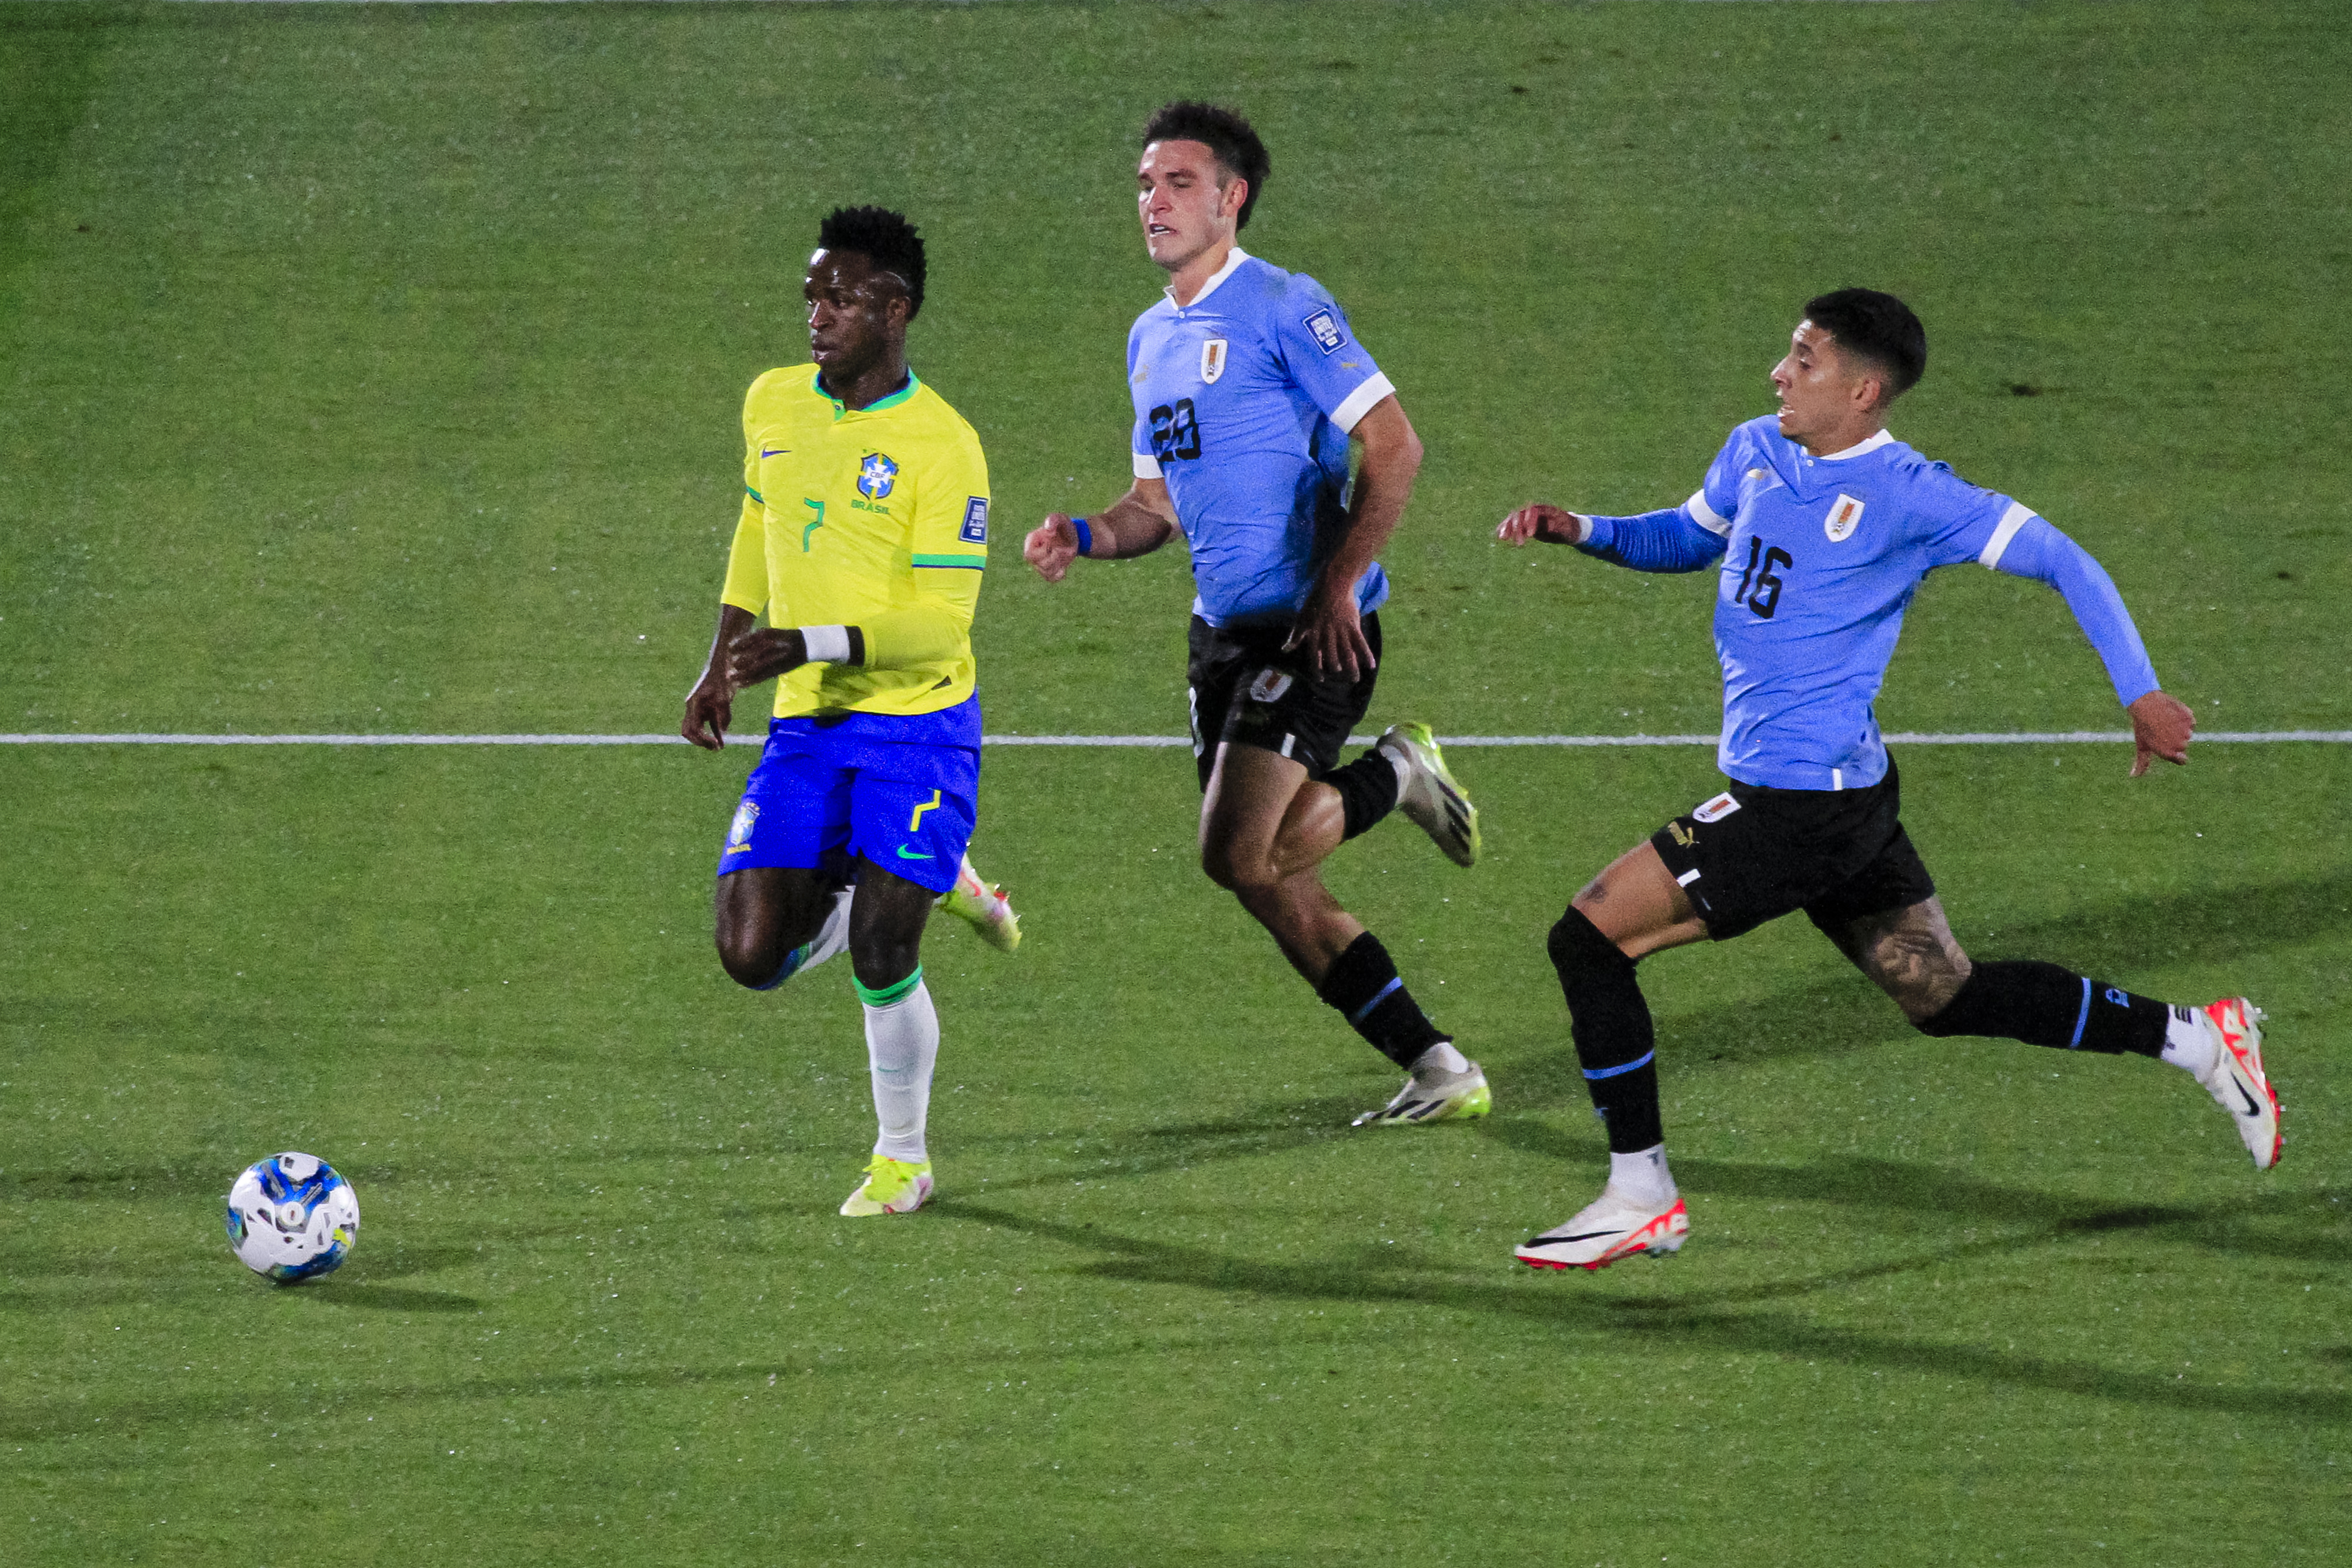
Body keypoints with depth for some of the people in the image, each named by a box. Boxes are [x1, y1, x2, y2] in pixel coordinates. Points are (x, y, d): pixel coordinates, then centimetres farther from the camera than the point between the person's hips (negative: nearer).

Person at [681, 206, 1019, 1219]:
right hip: (806, 724, 6)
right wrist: (722, 662, 17)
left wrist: (809, 646, -26)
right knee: (752, 959, -4)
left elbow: (941, 623, -16)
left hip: (915, 723, -6)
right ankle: (932, 883, 25)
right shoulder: (773, 404, 6)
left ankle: (903, 1158, 12)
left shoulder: (941, 446, -14)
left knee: (879, 954, -13)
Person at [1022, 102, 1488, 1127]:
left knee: (1238, 853, -20)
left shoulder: (1282, 309, -9)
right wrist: (1085, 536, 3)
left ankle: (1390, 778, 7)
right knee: (1274, 884, 4)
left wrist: (1338, 585, -19)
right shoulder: (1152, 339, 16)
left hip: (1313, 628, -8)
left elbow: (1394, 446, -13)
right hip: (1224, 630, 8)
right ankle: (1439, 1071, 12)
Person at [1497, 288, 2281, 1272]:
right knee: (1945, 997, 17)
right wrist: (1580, 531, 10)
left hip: (1804, 802, -9)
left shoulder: (1907, 496, -14)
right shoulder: (1757, 453, 8)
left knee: (1590, 937, -8)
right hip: (1844, 793, 9)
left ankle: (1640, 1199, 0)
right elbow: (1691, 537, 27)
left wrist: (2141, 693, -11)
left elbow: (2060, 562, -10)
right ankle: (2192, 1040, 24)